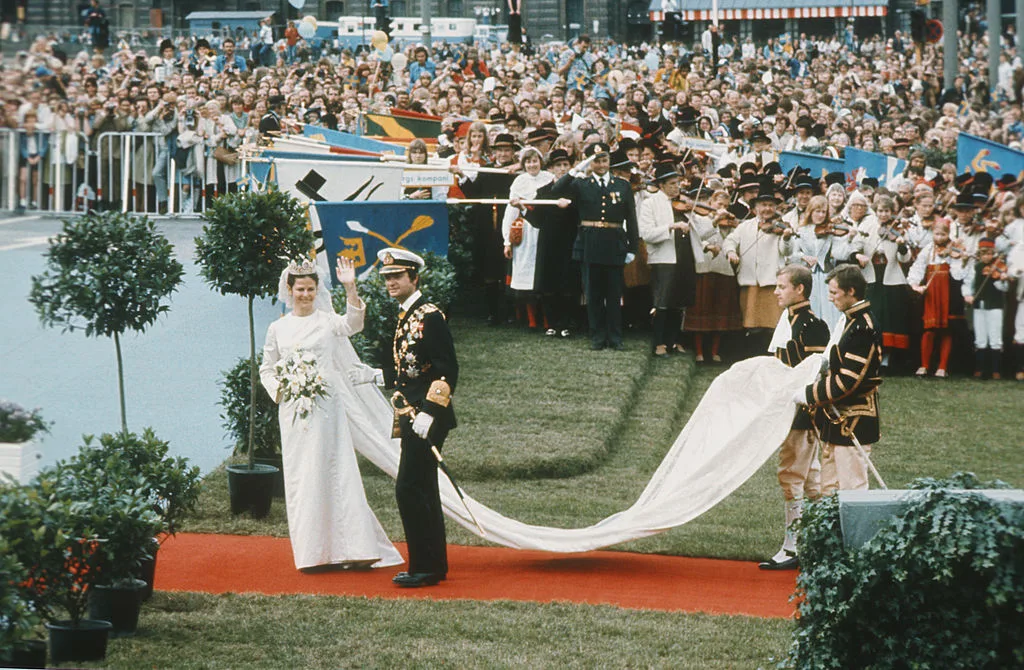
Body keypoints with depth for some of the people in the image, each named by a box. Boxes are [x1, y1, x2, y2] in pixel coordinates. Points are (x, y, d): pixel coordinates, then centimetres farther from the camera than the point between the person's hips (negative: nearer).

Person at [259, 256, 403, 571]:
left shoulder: (327, 321, 3)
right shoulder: (278, 329, 10)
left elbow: (352, 324, -19)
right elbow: (266, 370, 16)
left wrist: (351, 290, -32)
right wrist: (281, 389, -3)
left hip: (327, 408, -2)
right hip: (294, 412, 3)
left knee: (337, 473, -6)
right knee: (301, 478, 2)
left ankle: (348, 548, -5)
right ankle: (311, 552, 7)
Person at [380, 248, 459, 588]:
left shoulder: (430, 315, -14)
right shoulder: (405, 317, 14)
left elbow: (447, 370, -19)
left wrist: (428, 415, -23)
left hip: (427, 417, -10)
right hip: (411, 417, 10)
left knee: (409, 488, -10)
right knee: (422, 490, 12)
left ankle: (424, 567, -6)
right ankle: (434, 566, 17)